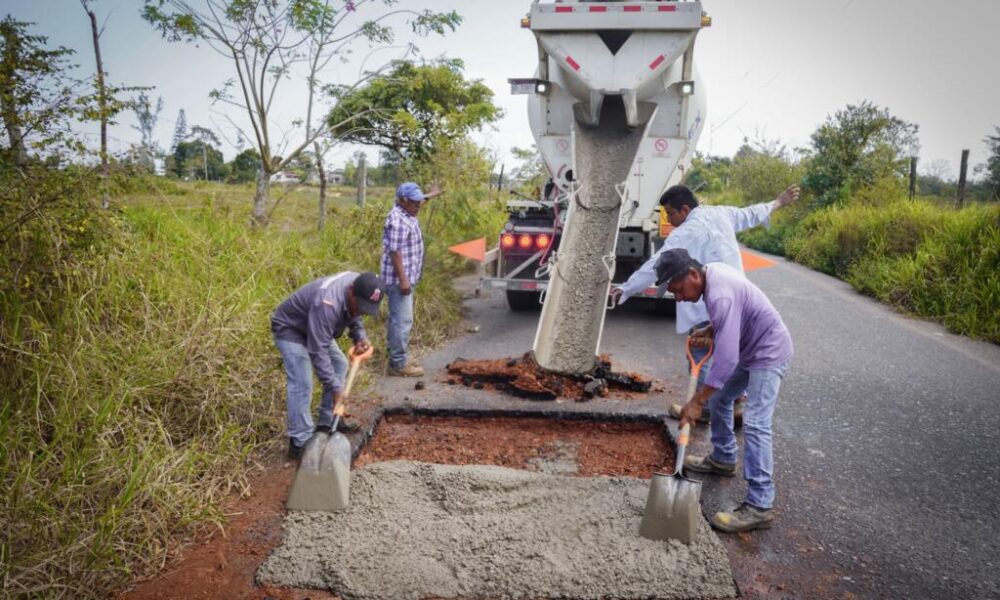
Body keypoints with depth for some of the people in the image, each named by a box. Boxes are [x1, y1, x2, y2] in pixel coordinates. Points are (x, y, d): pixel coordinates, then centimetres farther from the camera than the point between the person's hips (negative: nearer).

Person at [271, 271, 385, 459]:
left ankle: (328, 423, 21)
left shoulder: (358, 285, -16)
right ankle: (300, 443, -11)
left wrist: (360, 336, -13)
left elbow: (353, 315, 6)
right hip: (289, 328, -9)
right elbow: (318, 352, -39)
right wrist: (335, 388, -37)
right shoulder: (327, 305, -41)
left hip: (314, 327, 9)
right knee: (302, 385, -17)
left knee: (339, 364, 11)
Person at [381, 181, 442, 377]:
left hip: (406, 278, 11)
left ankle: (398, 359, 24)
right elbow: (395, 252, -24)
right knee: (402, 321, -7)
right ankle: (399, 364, -1)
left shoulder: (406, 214, 11)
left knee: (398, 320, 15)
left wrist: (431, 195, 49)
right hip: (399, 280, -11)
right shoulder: (398, 221, -21)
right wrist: (403, 280, -25)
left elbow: (417, 202, 36)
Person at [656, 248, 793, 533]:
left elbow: (726, 358, -35)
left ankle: (760, 506, -16)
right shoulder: (712, 271, -2)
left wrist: (696, 401, -31)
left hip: (768, 352, -10)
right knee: (719, 398, 20)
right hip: (749, 349, 10)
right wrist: (710, 330, 4)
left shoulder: (720, 295, -32)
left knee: (755, 424, -17)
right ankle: (722, 459, 36)